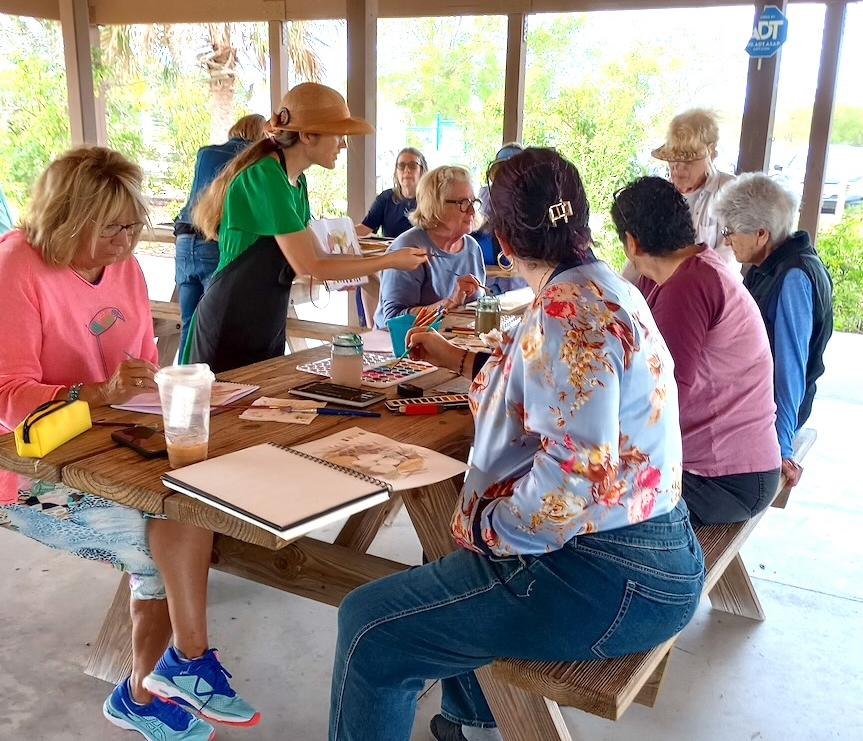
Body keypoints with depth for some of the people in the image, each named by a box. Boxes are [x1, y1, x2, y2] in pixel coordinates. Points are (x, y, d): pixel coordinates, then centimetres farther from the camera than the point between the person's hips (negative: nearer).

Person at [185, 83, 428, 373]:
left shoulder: (296, 181, 7)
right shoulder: (264, 177, -20)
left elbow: (317, 255, 7)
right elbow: (309, 267, -21)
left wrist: (386, 257, 1)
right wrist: (388, 261, -14)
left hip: (268, 328, 9)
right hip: (230, 330, -8)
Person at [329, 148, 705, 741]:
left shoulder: (568, 306, -22)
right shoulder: (599, 285, 10)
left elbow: (579, 470, -30)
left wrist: (486, 528, -16)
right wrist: (458, 360, 34)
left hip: (609, 579, -11)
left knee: (370, 630, -10)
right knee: (450, 572, 33)